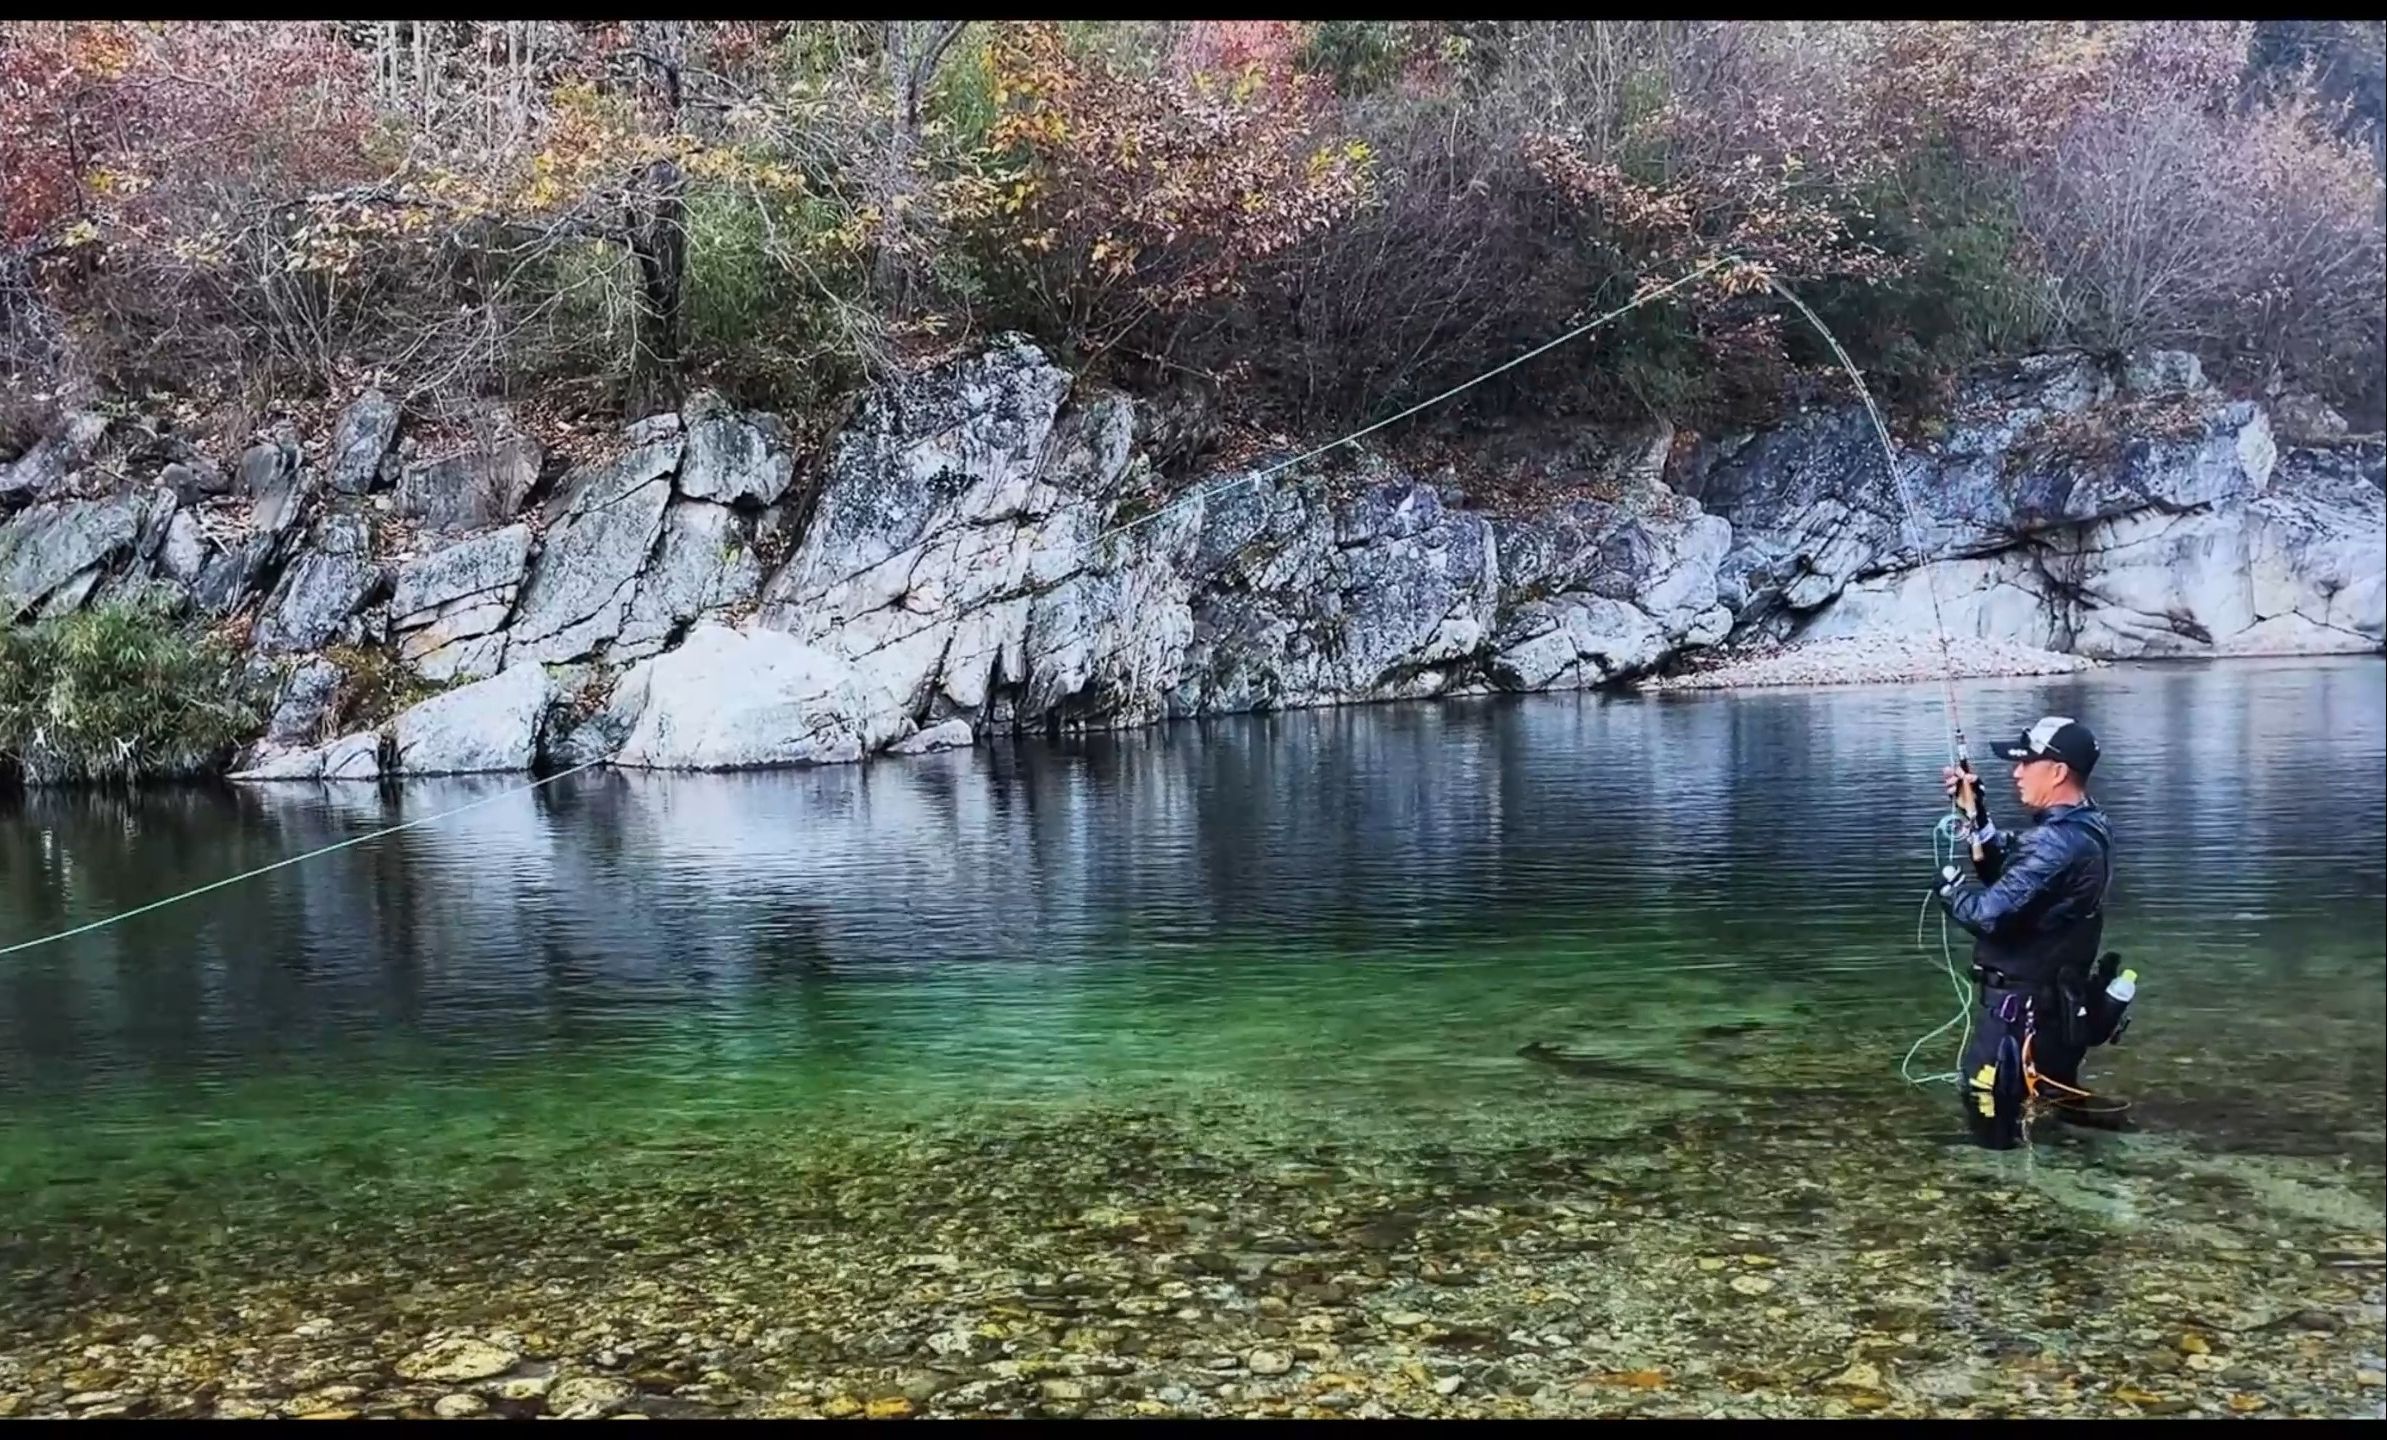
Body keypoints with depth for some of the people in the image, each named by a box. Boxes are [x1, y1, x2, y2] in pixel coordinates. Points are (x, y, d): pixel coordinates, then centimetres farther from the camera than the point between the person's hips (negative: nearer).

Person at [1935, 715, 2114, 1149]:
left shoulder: (2057, 843, -26)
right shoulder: (2083, 827, 5)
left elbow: (1990, 912, -29)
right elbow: (2004, 872, 13)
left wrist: (1949, 883, -10)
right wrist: (1974, 812, 4)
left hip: (2022, 1008, -10)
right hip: (2055, 1005, 10)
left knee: (1995, 1132, -1)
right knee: (2053, 1098, 24)